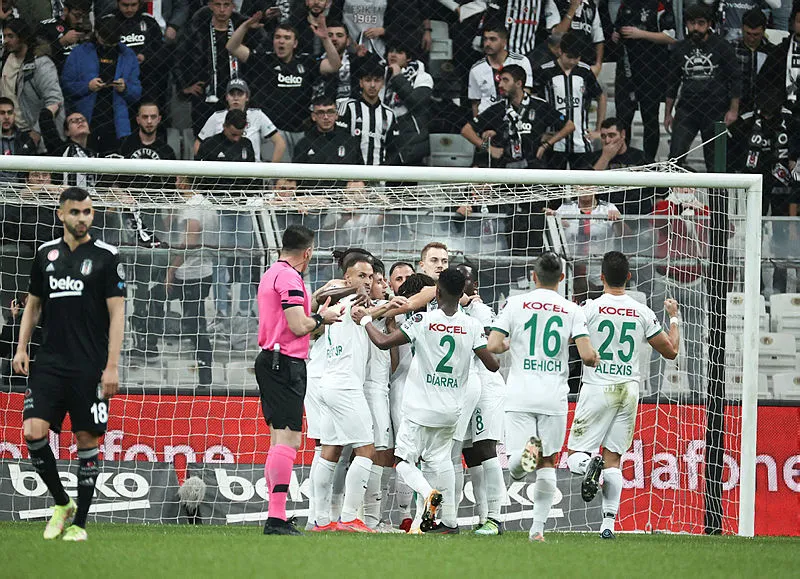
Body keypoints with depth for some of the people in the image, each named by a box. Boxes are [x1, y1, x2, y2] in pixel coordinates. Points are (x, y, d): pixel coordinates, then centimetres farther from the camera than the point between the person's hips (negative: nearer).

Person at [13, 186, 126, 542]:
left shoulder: (106, 257, -2)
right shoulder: (46, 254, 10)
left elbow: (117, 313, -3)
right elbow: (33, 305, 19)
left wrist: (112, 366, -10)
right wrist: (21, 347, 7)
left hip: (89, 366, -3)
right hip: (49, 363, 3)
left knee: (86, 439, 0)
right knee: (34, 431, -10)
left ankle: (79, 522, 9)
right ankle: (61, 503, 10)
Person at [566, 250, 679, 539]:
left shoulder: (590, 309, -7)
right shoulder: (643, 313, 2)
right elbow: (671, 351, 11)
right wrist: (674, 318, 28)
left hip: (597, 388, -3)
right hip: (629, 390, 3)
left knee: (575, 456, 3)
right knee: (613, 460, 7)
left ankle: (589, 465, -32)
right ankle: (609, 523, -3)